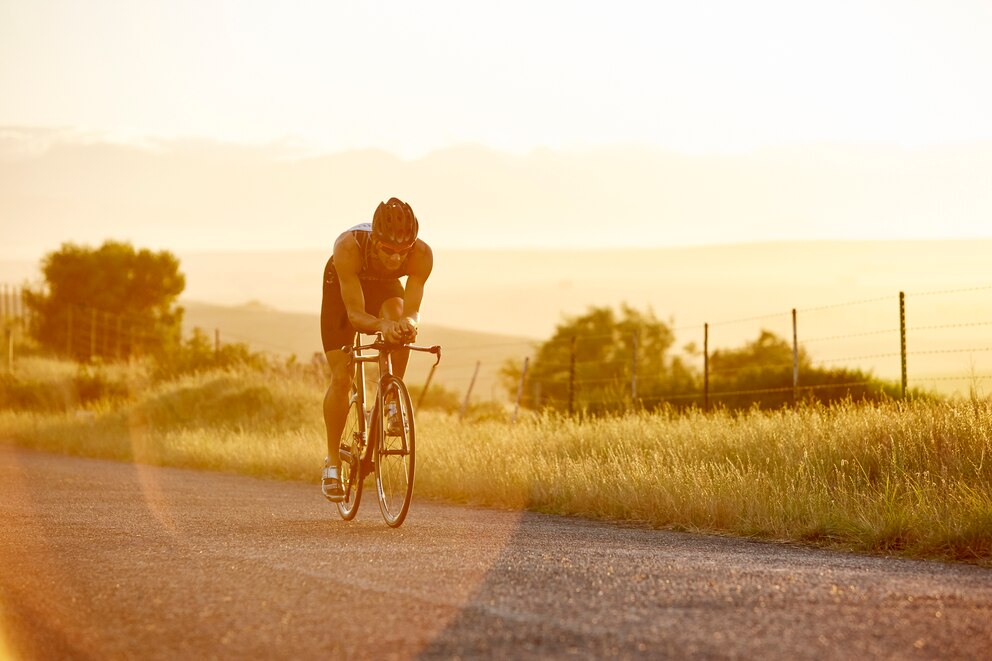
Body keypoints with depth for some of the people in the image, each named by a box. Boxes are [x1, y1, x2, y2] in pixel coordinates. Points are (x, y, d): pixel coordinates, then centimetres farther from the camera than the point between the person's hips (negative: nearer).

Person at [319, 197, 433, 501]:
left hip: (384, 287, 2)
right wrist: (381, 325, -62)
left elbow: (412, 310, -37)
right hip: (343, 288, -1)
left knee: (399, 318, -35)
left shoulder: (422, 254, -37)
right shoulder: (348, 247, -43)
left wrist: (409, 322, -61)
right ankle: (333, 460, 11)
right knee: (341, 378, -8)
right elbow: (355, 314, -42)